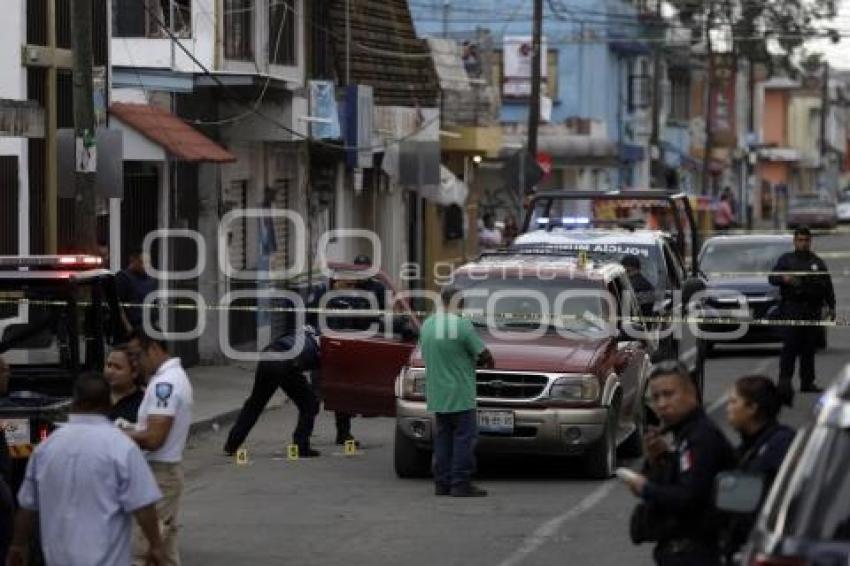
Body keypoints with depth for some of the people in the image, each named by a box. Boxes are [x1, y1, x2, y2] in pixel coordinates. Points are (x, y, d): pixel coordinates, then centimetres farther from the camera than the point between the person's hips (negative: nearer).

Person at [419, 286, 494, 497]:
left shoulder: (427, 324, 8)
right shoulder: (462, 326, -15)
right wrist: (485, 361, 13)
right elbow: (484, 355, -12)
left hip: (437, 394, 7)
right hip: (459, 393, -7)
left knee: (443, 436, 12)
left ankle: (442, 483, 11)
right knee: (465, 436, -2)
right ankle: (461, 484, -6)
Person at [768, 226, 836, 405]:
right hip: (791, 308, -4)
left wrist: (831, 307, 11)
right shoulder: (786, 260, 9)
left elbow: (828, 286, 19)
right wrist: (784, 278, -23)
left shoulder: (818, 262, 18)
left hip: (813, 310, 4)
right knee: (790, 345, -14)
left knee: (809, 347, 5)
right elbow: (772, 278, -1)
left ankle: (807, 381, 11)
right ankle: (785, 379, -19)